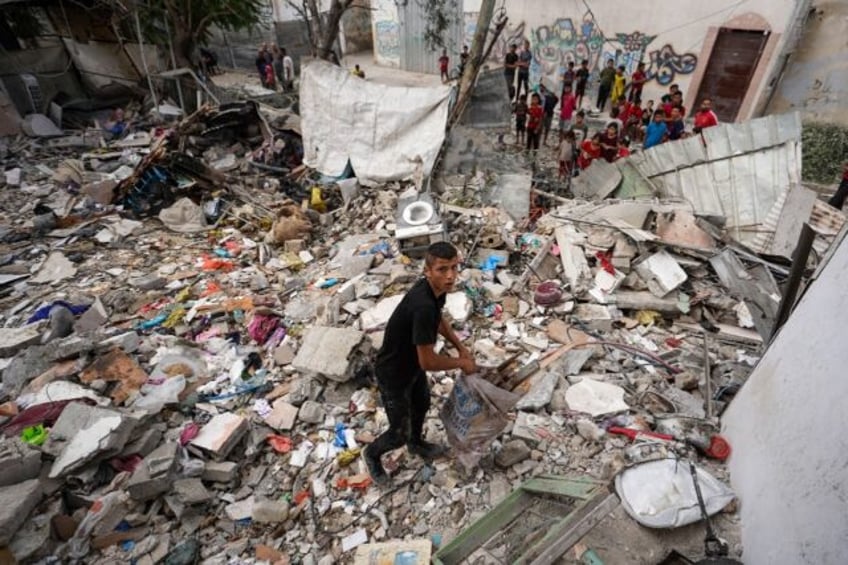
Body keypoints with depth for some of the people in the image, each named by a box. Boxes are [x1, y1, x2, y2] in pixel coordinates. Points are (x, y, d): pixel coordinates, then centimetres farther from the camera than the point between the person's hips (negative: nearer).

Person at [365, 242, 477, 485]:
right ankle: (372, 454, 44)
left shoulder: (437, 289, -12)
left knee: (422, 405, 31)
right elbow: (428, 361, -33)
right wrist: (461, 363, -17)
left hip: (412, 363, 9)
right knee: (400, 433, 11)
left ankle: (416, 443, 61)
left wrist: (461, 347, 4)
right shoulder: (423, 306, -40)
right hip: (393, 374, -8)